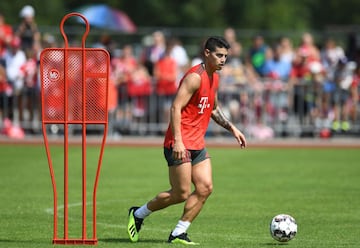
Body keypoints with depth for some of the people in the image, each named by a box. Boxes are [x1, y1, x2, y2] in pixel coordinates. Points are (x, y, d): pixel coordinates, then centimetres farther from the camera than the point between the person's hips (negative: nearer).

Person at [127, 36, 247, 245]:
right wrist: (178, 141, -28)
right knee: (181, 193, -8)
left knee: (205, 188, -2)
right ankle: (138, 214, 12)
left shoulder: (214, 78, 14)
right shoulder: (195, 77, -16)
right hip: (180, 145, -9)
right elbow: (176, 108, -21)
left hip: (198, 144, 9)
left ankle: (178, 234, 3)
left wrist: (232, 128, 19)